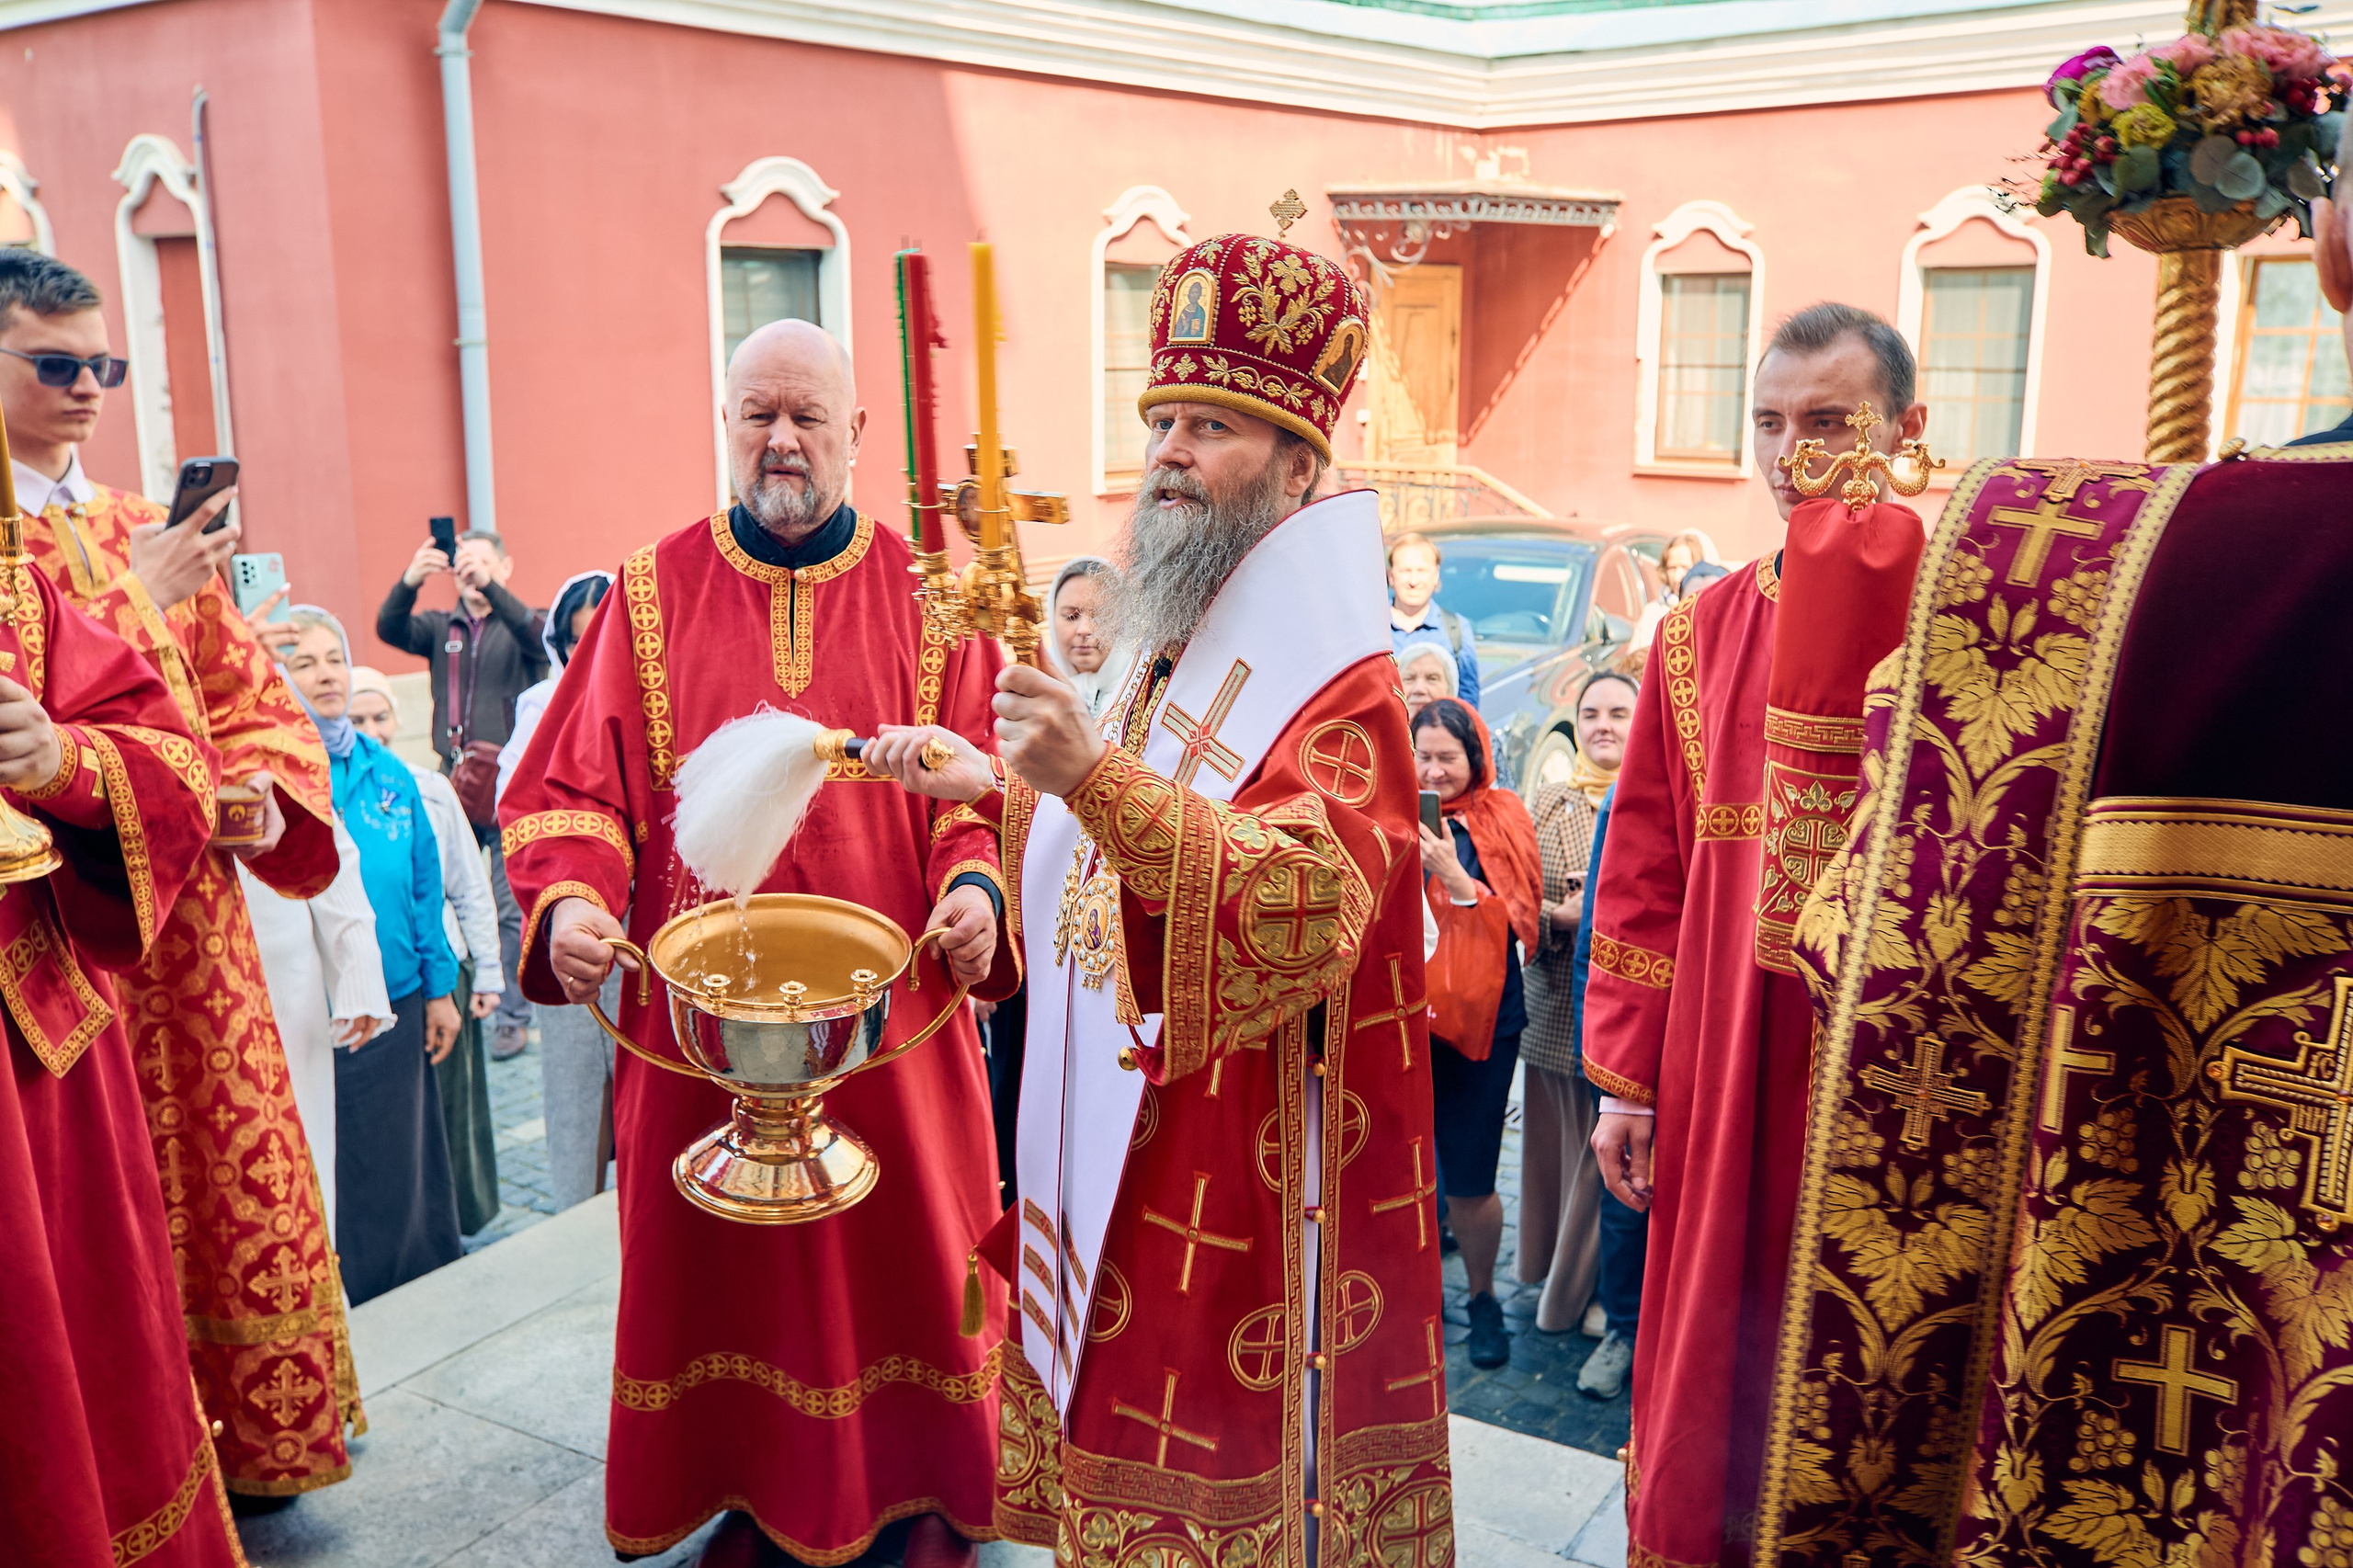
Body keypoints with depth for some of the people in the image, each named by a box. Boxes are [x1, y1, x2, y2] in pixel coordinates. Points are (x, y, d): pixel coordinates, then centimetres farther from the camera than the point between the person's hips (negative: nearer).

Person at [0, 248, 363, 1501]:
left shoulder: (145, 530, 15)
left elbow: (246, 691, 16)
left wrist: (259, 790, -2)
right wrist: (132, 597, -18)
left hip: (192, 905, 6)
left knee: (232, 1167, 11)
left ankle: (246, 1438, 25)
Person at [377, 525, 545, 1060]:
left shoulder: (524, 624, 3)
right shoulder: (442, 627, 12)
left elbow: (538, 637, -20)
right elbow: (390, 629, -6)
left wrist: (489, 587, -34)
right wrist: (409, 581, -25)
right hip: (454, 782, 3)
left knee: (511, 906, -1)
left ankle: (515, 1015, 8)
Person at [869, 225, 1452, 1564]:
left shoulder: (1343, 688, -16)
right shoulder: (1179, 653, 11)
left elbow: (1306, 911, -32)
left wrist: (1096, 775, -40)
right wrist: (997, 788, 12)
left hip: (1239, 1176, -8)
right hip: (1112, 1156, 8)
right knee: (1115, 1444, 20)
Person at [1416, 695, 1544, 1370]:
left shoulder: (1502, 817, 1)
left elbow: (1518, 921, -4)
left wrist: (1453, 875, -17)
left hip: (1480, 1017, -2)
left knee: (1469, 1182, 1)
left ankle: (1483, 1298, 25)